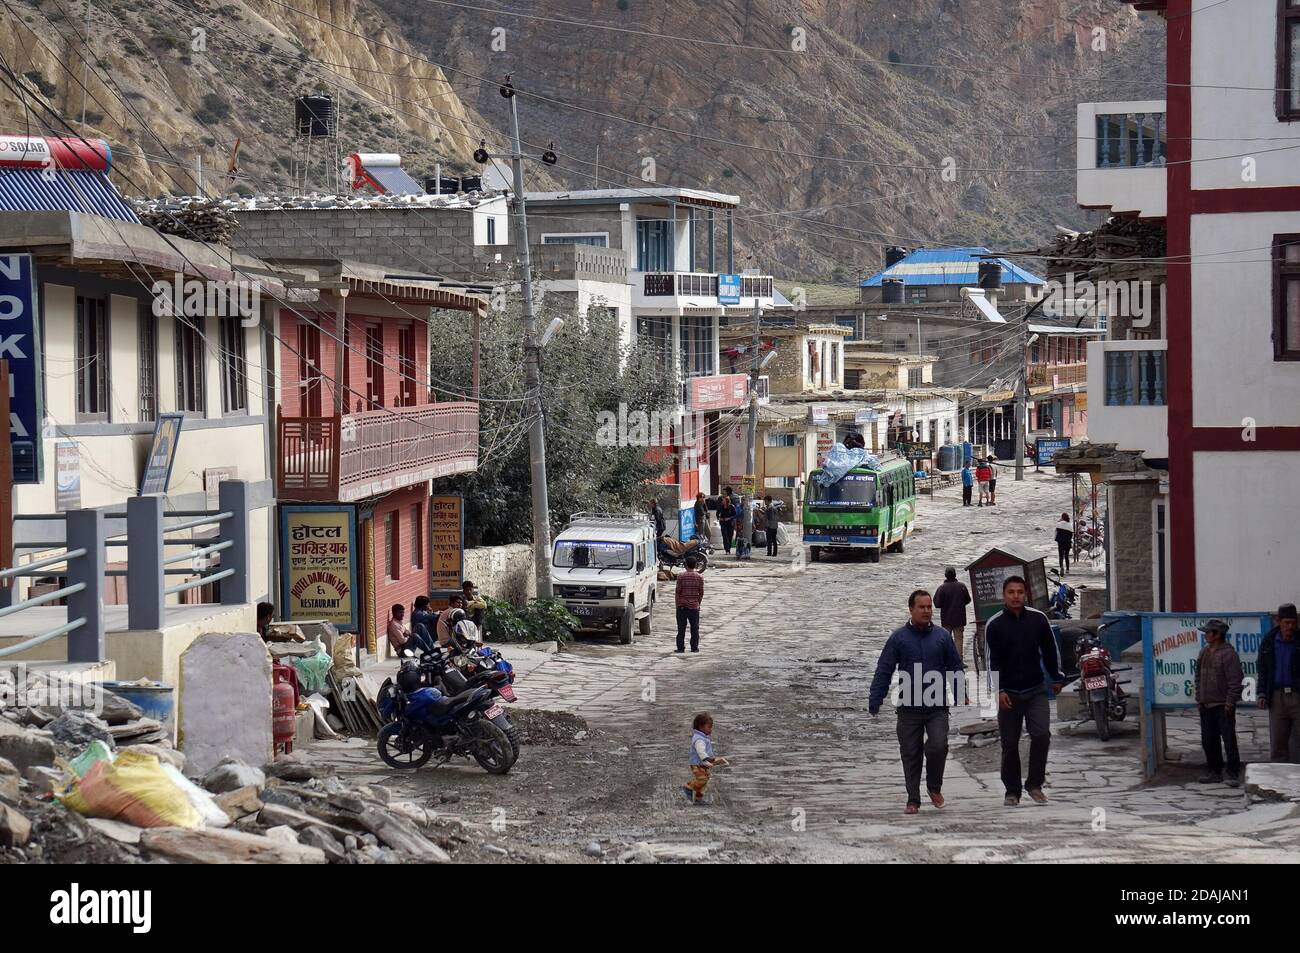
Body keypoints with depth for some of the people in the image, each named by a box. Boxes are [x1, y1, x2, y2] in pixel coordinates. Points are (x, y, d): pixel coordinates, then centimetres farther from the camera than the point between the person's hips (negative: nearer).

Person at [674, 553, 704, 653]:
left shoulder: (681, 577, -7)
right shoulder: (699, 577, -1)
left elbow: (678, 592, -5)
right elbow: (701, 593, 2)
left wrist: (677, 604, 5)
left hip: (682, 606, -1)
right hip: (694, 606, 1)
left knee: (681, 628, 4)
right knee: (695, 628, 8)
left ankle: (680, 647, 4)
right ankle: (694, 647, 9)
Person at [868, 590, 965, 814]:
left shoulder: (942, 636, 5)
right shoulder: (898, 638, 1)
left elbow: (956, 668, 11)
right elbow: (883, 671, 2)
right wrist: (874, 703, -4)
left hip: (937, 707, 0)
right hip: (909, 709, 0)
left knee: (938, 746, -16)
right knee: (910, 754, 4)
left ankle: (934, 787, 10)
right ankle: (913, 800, 16)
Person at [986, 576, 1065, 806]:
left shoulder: (1038, 619, 0)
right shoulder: (994, 625, -5)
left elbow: (1050, 651, 12)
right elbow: (993, 660, -7)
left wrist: (1056, 678, 18)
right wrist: (999, 690, -16)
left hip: (1036, 690, 1)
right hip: (1009, 693, -1)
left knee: (1042, 735, -14)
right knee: (1010, 744, 4)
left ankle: (1035, 784, 1)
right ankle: (1012, 791, 16)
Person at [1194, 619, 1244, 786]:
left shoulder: (1228, 653, -12)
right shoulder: (1204, 653, 13)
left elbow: (1235, 680, -15)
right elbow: (1199, 677, 20)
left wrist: (1230, 702, -18)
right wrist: (1199, 699, 14)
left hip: (1223, 706, -8)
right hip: (1206, 705, 8)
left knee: (1229, 740, -6)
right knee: (1209, 741, 11)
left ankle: (1234, 774, -3)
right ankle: (1214, 772, 20)